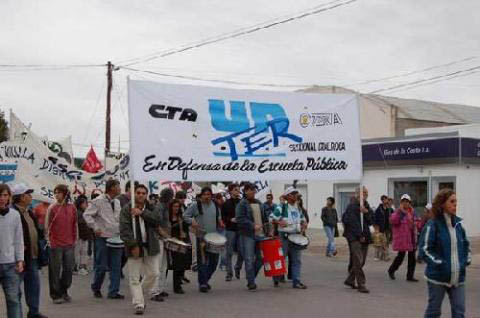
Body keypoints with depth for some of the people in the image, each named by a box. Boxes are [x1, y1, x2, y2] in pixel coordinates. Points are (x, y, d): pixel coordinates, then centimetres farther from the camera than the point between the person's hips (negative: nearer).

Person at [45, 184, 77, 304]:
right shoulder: (52, 208, -5)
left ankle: (64, 291, 26)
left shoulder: (72, 207, 4)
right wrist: (49, 240, -4)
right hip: (55, 244, -3)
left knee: (69, 269, 9)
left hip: (69, 244, 3)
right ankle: (56, 295, 14)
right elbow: (47, 226, -2)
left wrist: (74, 240, 11)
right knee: (55, 270, 3)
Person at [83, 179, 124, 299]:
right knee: (101, 266, 1)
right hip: (102, 238, -6)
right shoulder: (98, 201, -8)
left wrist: (121, 230, 8)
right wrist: (95, 228, -15)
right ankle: (96, 288, 23)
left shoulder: (117, 203, 12)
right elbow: (87, 214, -10)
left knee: (116, 266, 3)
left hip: (116, 239, 6)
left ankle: (113, 292, 9)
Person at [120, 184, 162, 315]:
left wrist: (142, 212, -20)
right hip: (135, 247, -3)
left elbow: (157, 220, -11)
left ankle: (139, 293, 32)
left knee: (153, 273, 9)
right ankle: (139, 304, 5)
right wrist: (133, 245, -18)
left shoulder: (151, 208, 7)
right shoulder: (126, 209, -3)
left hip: (150, 246, 3)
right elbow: (124, 229, -10)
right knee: (134, 278, -2)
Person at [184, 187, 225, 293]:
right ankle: (202, 283, 4)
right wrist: (192, 221, -19)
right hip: (201, 236, -5)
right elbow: (185, 215, -1)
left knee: (214, 260, 8)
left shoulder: (215, 205, 11)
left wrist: (220, 222, 3)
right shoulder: (195, 205, -2)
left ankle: (205, 279, 27)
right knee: (202, 261, -4)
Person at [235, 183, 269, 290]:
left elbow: (265, 217, 24)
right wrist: (253, 226, -21)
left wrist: (266, 230, 15)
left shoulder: (259, 203, 16)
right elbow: (240, 219, -16)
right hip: (247, 235, -6)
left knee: (261, 258, 8)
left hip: (260, 235, 7)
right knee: (249, 260, -5)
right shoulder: (242, 204, -5)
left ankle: (251, 278, 25)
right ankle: (251, 282, 2)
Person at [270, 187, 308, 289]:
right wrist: (279, 222, -24)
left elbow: (303, 219, 27)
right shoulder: (281, 208, -6)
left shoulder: (298, 208, 14)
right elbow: (271, 218, -7)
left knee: (296, 260, 4)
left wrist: (304, 224, 6)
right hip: (284, 236, -6)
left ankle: (296, 281, 7)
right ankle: (276, 279, 19)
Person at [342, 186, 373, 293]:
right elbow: (353, 223, -12)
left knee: (361, 262, 11)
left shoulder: (367, 207, 15)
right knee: (358, 262, -10)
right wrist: (360, 236, -14)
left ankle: (350, 280, 26)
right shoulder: (352, 207, -7)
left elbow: (371, 221, 5)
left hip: (364, 237, 7)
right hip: (354, 237, -7)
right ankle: (361, 285, -8)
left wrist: (366, 212, -11)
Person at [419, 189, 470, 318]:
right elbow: (425, 249, -11)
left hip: (458, 277, 5)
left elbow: (466, 245, 18)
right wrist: (440, 264, -17)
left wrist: (466, 261, 3)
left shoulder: (459, 223, 6)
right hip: (438, 277, -4)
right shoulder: (433, 225, -10)